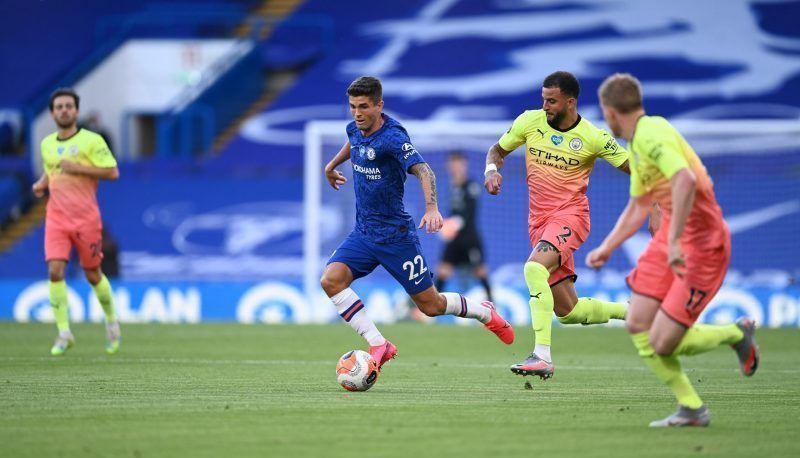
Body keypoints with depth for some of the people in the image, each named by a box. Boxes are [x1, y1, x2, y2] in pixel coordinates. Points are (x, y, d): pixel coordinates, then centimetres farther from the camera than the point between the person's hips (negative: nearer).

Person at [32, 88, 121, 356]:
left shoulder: (91, 140, -4)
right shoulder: (47, 144, 12)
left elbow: (112, 172, -9)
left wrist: (78, 168, -17)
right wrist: (41, 184, 7)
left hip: (86, 219, -3)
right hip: (56, 219, 3)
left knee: (93, 274, 7)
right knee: (55, 271, -13)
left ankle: (111, 321, 31)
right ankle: (64, 333, -10)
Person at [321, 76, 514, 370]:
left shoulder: (392, 138, -22)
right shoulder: (355, 129, 1)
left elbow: (422, 170, -35)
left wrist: (432, 208, -51)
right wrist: (333, 164, 41)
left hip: (395, 234, -7)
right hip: (363, 233, 7)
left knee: (430, 305, 4)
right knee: (331, 280, -19)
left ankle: (485, 314, 34)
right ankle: (378, 346, -14)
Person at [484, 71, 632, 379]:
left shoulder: (593, 137, -8)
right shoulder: (530, 121, 1)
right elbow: (498, 150, 15)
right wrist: (491, 170, -6)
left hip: (570, 215, -5)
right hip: (539, 220, 5)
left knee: (534, 267, -34)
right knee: (568, 311, 5)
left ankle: (542, 356, -36)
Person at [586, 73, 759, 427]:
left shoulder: (652, 134, -19)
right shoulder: (636, 144, 14)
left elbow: (686, 180, -35)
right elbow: (638, 206, 28)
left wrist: (674, 242, -36)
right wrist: (606, 248, 26)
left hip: (701, 242, -10)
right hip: (670, 238, 10)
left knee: (662, 343, -11)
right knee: (637, 326, 1)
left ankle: (737, 334, 14)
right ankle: (692, 409, 10)